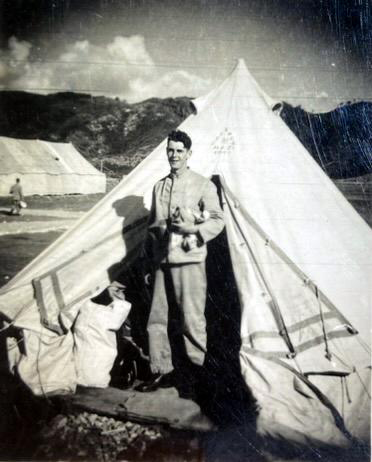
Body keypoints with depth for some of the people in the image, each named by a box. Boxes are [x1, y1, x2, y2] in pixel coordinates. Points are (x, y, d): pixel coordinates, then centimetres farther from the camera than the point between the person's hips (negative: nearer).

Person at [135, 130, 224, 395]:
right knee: (158, 318, 7)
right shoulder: (159, 187, 16)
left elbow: (217, 220, -5)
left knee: (191, 318, -2)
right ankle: (161, 372, 19)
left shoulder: (203, 185, -1)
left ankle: (195, 371, 15)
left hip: (189, 261, -5)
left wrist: (194, 230, -20)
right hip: (163, 262, 6)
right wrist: (150, 253, 14)